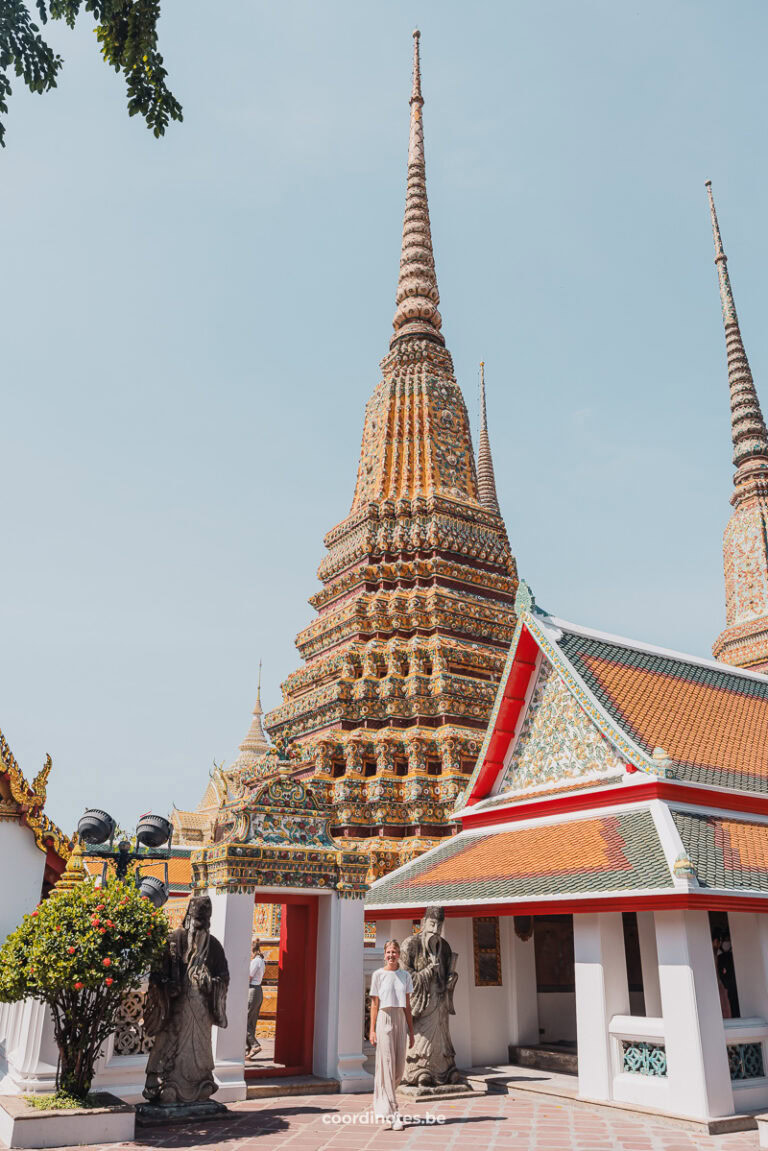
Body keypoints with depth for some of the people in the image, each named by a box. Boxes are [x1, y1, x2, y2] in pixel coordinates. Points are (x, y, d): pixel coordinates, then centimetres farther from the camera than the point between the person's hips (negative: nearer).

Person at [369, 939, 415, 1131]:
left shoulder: (405, 975, 9)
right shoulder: (378, 975, 0)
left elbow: (407, 1005, 11)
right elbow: (374, 1003, 0)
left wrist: (411, 1031, 9)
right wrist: (372, 1030, -5)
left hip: (400, 1021, 4)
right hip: (384, 1019, -4)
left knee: (399, 1066, 5)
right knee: (387, 1064, -7)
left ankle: (381, 1103, 28)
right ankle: (392, 1113, -5)